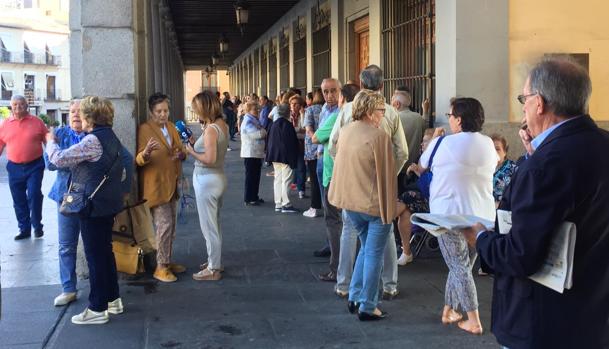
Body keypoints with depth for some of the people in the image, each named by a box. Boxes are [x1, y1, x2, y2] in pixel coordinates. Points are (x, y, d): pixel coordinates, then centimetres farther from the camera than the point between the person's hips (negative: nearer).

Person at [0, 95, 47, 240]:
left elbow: (48, 142, 3)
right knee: (18, 200, 8)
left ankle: (37, 226, 9)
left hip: (34, 166, -3)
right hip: (14, 168, 3)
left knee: (34, 195, -9)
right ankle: (24, 229, 20)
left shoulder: (36, 122, -1)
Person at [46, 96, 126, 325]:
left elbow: (59, 159, -18)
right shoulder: (111, 138, 8)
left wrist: (51, 141, -1)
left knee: (95, 256, 0)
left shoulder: (93, 140, -20)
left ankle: (98, 309, 9)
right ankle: (113, 300, 28)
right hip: (109, 204, 9)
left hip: (93, 206, -9)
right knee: (105, 251, 18)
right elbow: (122, 173, 15)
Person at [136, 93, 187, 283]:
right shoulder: (144, 129, -10)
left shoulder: (171, 126, 12)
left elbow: (181, 151, 19)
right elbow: (139, 160, -16)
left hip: (172, 185, 8)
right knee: (164, 226, -11)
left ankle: (167, 261, 25)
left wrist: (181, 154, -5)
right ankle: (160, 267, -1)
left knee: (171, 226, 14)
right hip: (155, 185, -8)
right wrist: (146, 153, -38)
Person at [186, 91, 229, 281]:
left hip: (207, 180, -9)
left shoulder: (210, 129, -21)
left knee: (209, 226, 2)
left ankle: (213, 269, 11)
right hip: (218, 178, 9)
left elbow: (210, 159, -26)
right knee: (214, 224, 21)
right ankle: (215, 261, 34)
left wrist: (192, 152, -12)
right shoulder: (222, 125, 5)